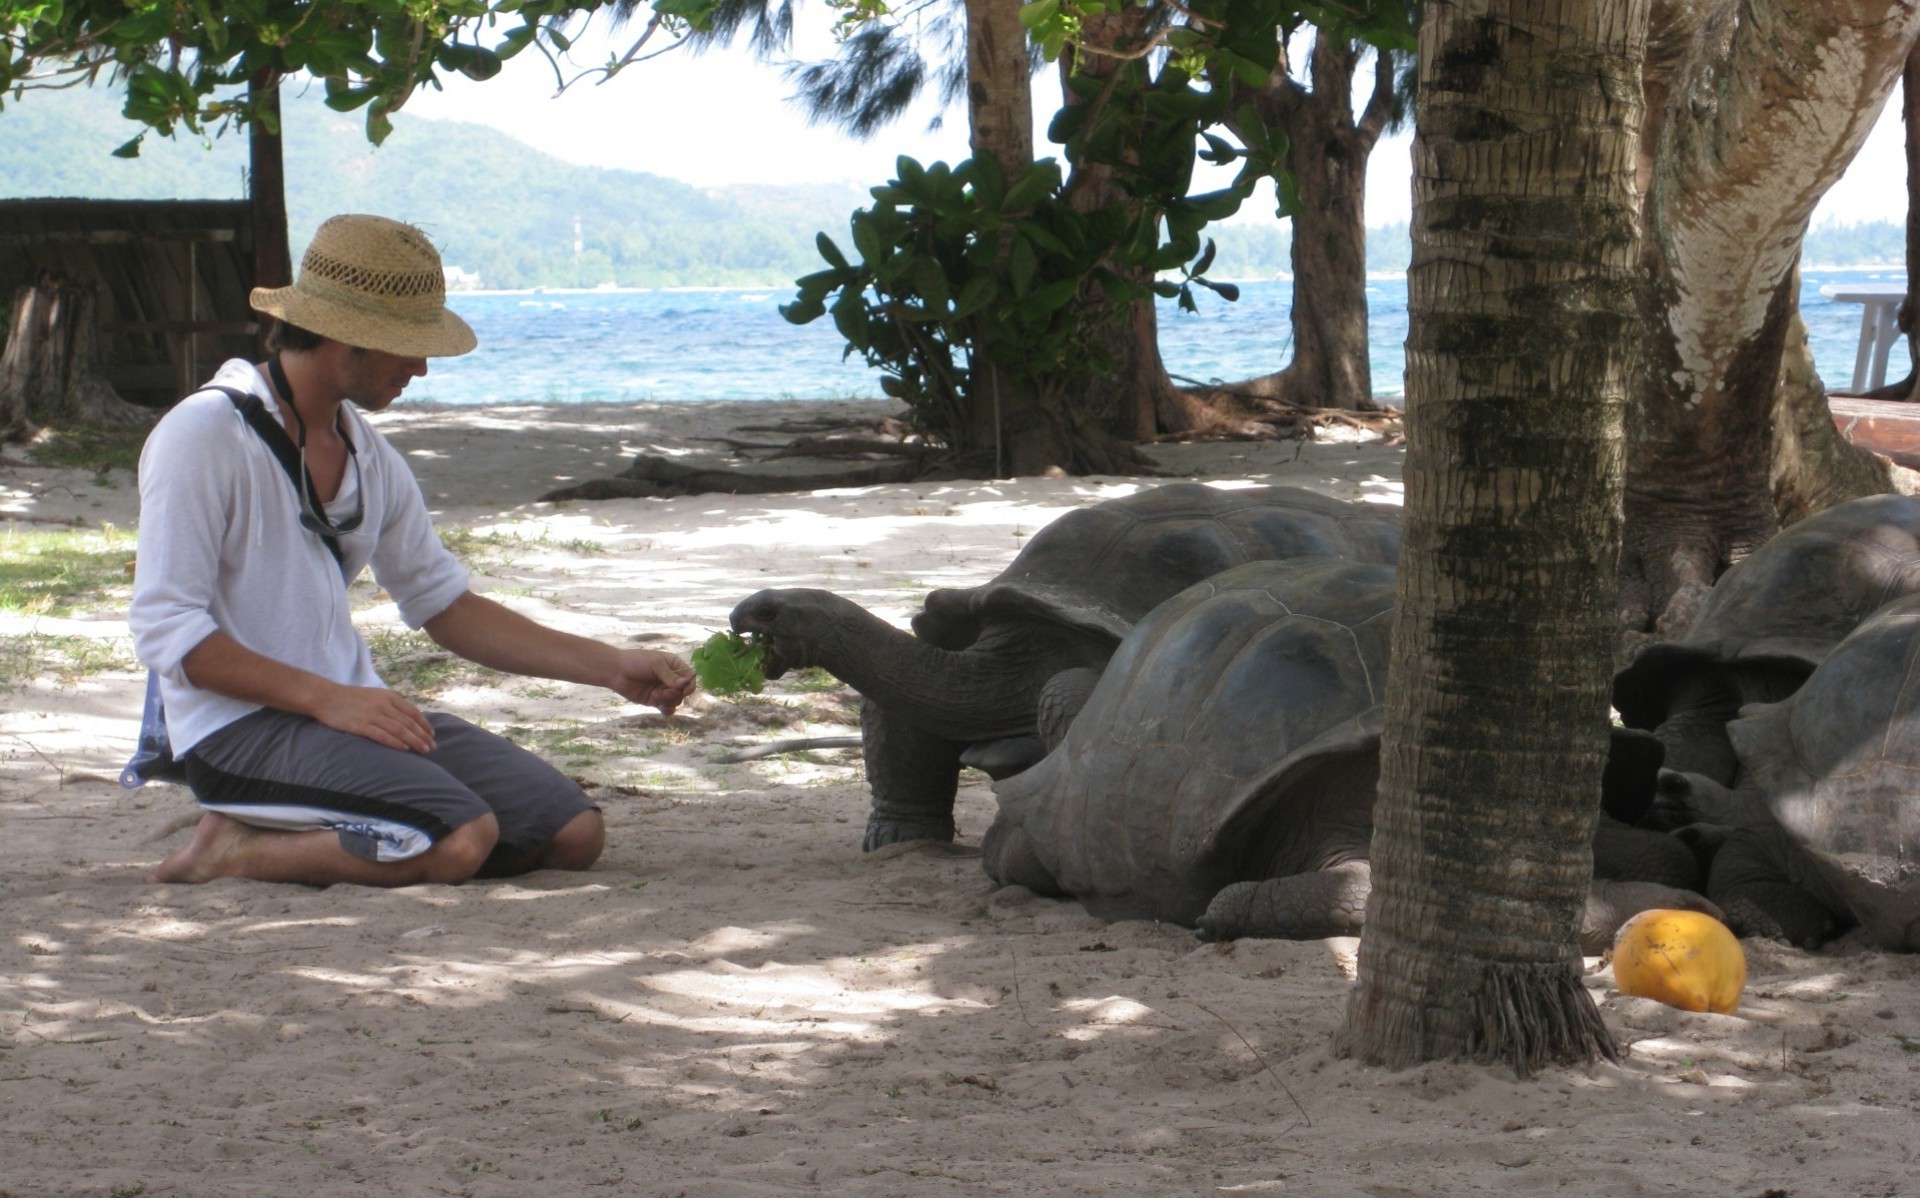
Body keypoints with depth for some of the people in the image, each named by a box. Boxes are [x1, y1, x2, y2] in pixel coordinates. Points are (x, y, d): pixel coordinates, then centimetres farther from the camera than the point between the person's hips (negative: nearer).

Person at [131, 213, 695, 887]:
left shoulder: (369, 456, 15)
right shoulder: (202, 438, -10)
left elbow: (444, 606, 23)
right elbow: (164, 628, -16)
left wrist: (612, 668, 16)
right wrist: (327, 699, -23)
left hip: (351, 706, 8)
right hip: (239, 725, -8)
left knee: (573, 833, -7)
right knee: (461, 839, -30)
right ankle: (235, 850, -9)